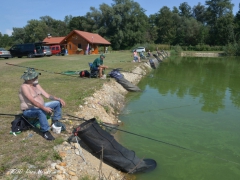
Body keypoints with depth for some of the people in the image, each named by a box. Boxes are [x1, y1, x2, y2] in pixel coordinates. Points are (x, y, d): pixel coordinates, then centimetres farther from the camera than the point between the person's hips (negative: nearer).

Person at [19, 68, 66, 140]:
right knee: (41, 111, -41)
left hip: (40, 107, 8)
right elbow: (32, 101, -31)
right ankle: (45, 132, -29)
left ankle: (55, 122, 11)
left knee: (58, 103, 3)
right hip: (29, 111, -8)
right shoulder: (24, 86, -19)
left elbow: (47, 95, 3)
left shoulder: (36, 85, 5)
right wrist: (44, 108, -41)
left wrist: (59, 99, -10)